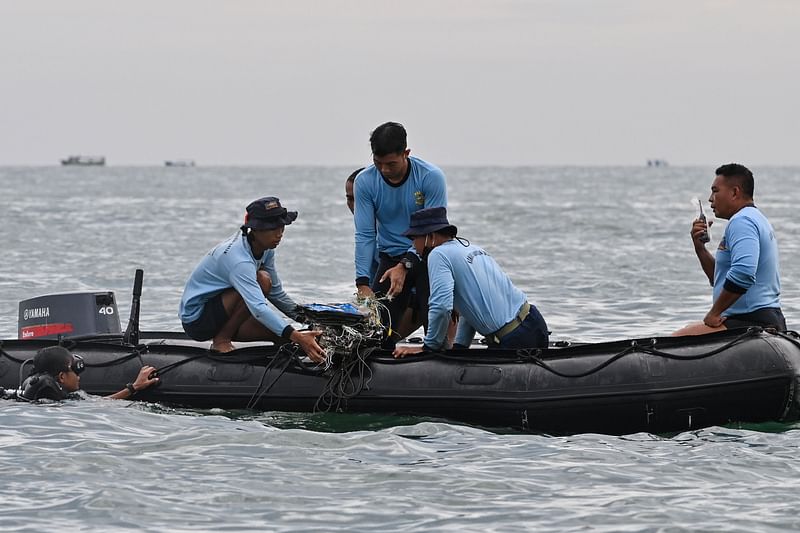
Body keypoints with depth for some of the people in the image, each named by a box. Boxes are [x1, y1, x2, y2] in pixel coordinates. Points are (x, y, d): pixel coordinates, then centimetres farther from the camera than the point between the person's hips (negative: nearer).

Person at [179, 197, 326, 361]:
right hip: (196, 319, -8)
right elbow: (258, 308, -41)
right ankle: (221, 340, -15)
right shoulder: (239, 259, -31)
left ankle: (223, 335, 9)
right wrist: (296, 337, -49)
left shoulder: (265, 249, -3)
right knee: (262, 280, -27)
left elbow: (276, 293, 9)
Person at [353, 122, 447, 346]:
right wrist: (363, 283, -17)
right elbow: (365, 235, -8)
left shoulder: (431, 177, -16)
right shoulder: (365, 182, -9)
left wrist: (405, 266, -23)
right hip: (391, 257, 3)